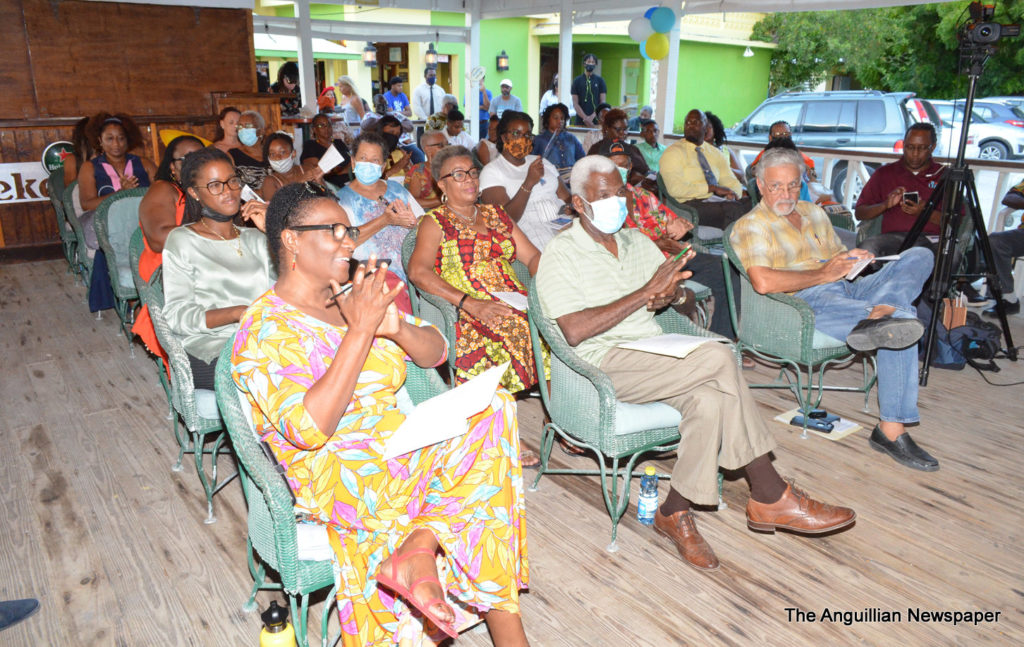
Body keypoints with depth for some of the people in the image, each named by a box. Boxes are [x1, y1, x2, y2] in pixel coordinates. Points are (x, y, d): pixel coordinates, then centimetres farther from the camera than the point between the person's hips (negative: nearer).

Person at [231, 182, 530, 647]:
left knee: (491, 406, -17)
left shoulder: (353, 300, 13)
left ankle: (417, 550, -22)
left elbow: (435, 354, 12)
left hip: (399, 452, 7)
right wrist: (360, 330, -23)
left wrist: (396, 327, -10)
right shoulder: (265, 328, -8)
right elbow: (309, 428, -22)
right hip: (331, 476, -7)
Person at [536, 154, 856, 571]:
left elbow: (673, 289, 22)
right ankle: (771, 496, -13)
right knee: (718, 358, -25)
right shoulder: (561, 255, -4)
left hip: (653, 353, 7)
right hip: (603, 363, -6)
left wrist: (667, 293, -4)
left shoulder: (636, 241, 18)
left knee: (709, 399, -27)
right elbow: (575, 331, -18)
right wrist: (645, 293, -18)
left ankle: (675, 512, -12)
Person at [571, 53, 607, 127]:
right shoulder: (577, 81, 7)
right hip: (581, 121, 0)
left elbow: (602, 102, 3)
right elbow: (575, 103, 1)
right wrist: (585, 118, -12)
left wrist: (592, 117, -13)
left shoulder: (600, 80, 8)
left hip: (597, 121, 0)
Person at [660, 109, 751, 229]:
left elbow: (730, 181, 19)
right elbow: (676, 189, -11)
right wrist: (713, 188, -14)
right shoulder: (673, 152, 2)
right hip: (690, 204, -6)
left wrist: (732, 193, -7)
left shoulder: (714, 153, 21)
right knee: (734, 208, -31)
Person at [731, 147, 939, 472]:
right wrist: (823, 274, -13)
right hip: (807, 302, -8)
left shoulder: (813, 212, 25)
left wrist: (851, 259, 3)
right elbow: (763, 282, -19)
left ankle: (877, 315, -37)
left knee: (918, 255, -15)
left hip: (849, 289, 8)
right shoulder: (749, 226, -1)